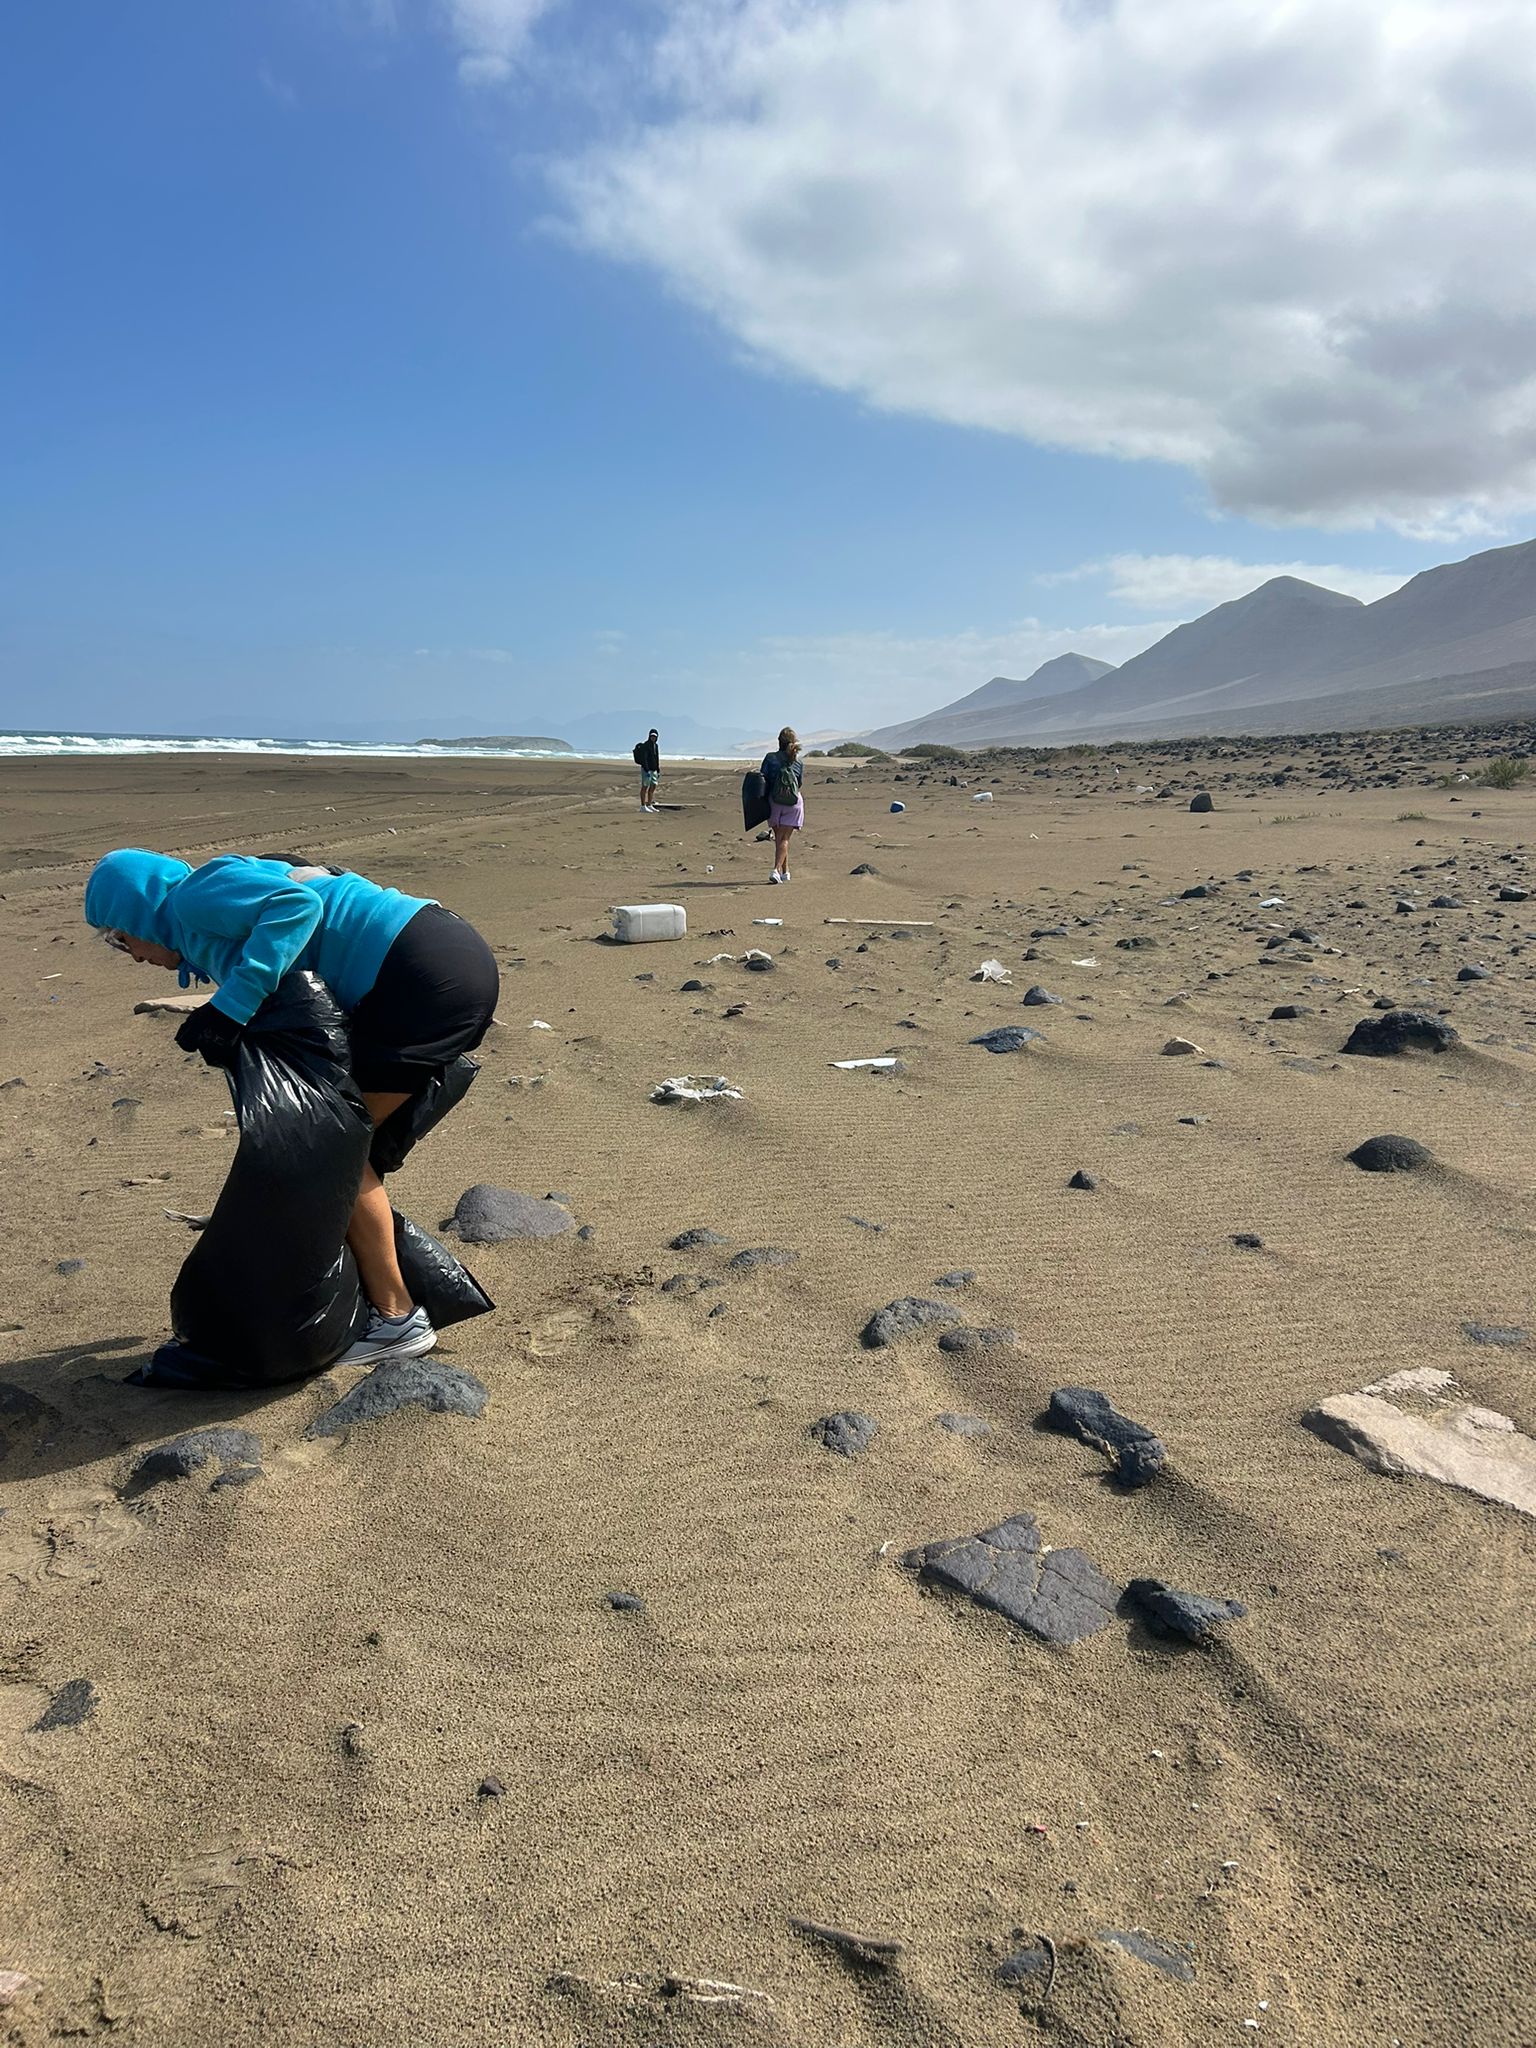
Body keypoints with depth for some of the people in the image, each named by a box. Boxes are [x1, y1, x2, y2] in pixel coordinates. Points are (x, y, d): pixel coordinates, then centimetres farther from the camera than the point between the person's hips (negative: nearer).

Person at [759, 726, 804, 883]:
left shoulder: (770, 758, -8)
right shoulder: (799, 763, -6)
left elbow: (764, 780, -5)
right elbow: (799, 783, 4)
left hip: (774, 801, 1)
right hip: (793, 803, -1)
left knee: (779, 838, 14)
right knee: (784, 838, 0)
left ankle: (785, 871, 19)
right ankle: (776, 869, -17)